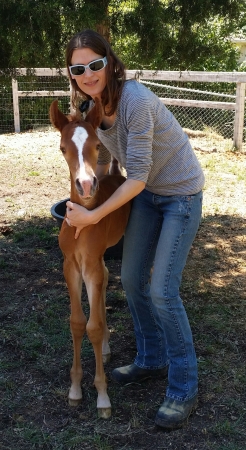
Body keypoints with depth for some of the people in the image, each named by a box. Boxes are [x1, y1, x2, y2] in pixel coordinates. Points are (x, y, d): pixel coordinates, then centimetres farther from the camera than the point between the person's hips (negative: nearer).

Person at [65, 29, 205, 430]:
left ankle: (184, 389, 7)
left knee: (162, 291, -10)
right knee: (132, 279, 10)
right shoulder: (90, 106, -4)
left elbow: (138, 176, -27)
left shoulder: (136, 100, -28)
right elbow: (101, 157, 12)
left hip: (181, 193, -8)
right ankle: (151, 359, 32)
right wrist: (86, 203, 9)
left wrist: (93, 216, -25)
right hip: (146, 192, 8)